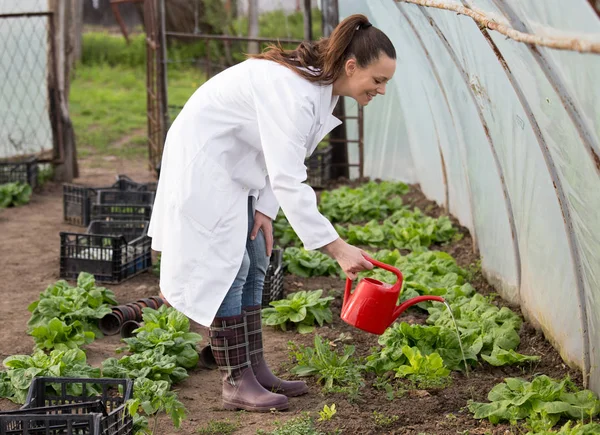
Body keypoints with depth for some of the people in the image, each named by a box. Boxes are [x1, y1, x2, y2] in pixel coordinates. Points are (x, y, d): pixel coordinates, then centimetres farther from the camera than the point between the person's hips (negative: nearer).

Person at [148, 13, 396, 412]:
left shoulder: (321, 83, -2)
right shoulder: (294, 92, -32)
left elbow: (284, 160, 7)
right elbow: (289, 181, -35)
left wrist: (264, 209, -3)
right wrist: (337, 248, -35)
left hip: (236, 166, 10)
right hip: (204, 160, -10)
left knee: (254, 266, 9)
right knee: (227, 267, -10)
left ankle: (255, 370, 13)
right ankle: (236, 383, -6)